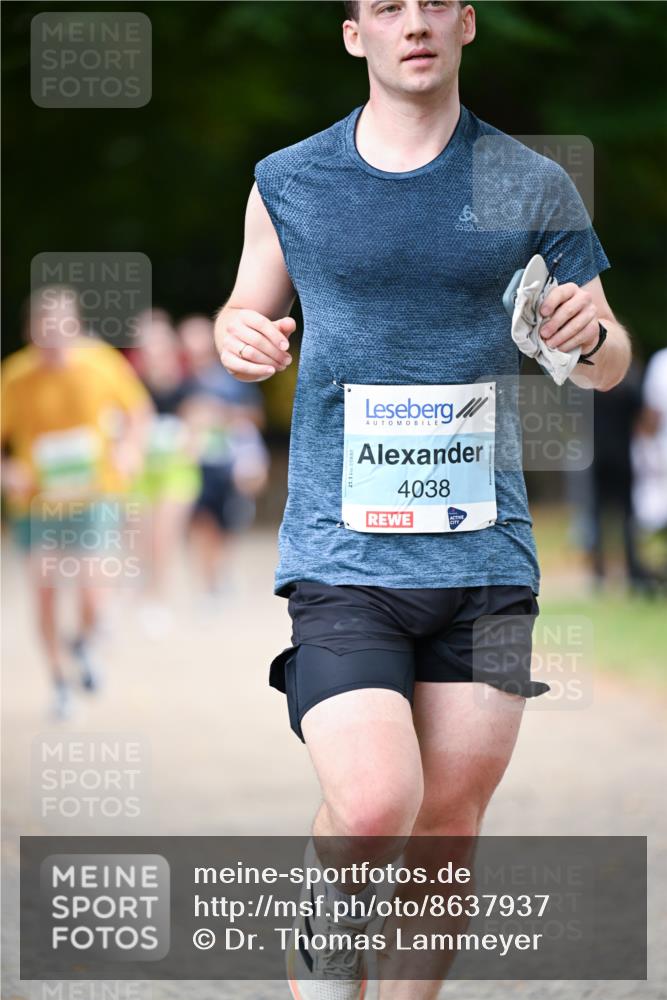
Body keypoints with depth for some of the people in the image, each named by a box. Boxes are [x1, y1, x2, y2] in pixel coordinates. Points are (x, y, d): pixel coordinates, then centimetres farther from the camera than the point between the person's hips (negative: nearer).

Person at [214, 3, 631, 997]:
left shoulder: (532, 184, 6)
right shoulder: (288, 182, 5)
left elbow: (607, 365, 13)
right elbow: (249, 309, 20)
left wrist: (590, 332, -12)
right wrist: (240, 336, -4)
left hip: (485, 556, 2)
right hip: (341, 554, -2)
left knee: (447, 821, 4)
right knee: (373, 806, -18)